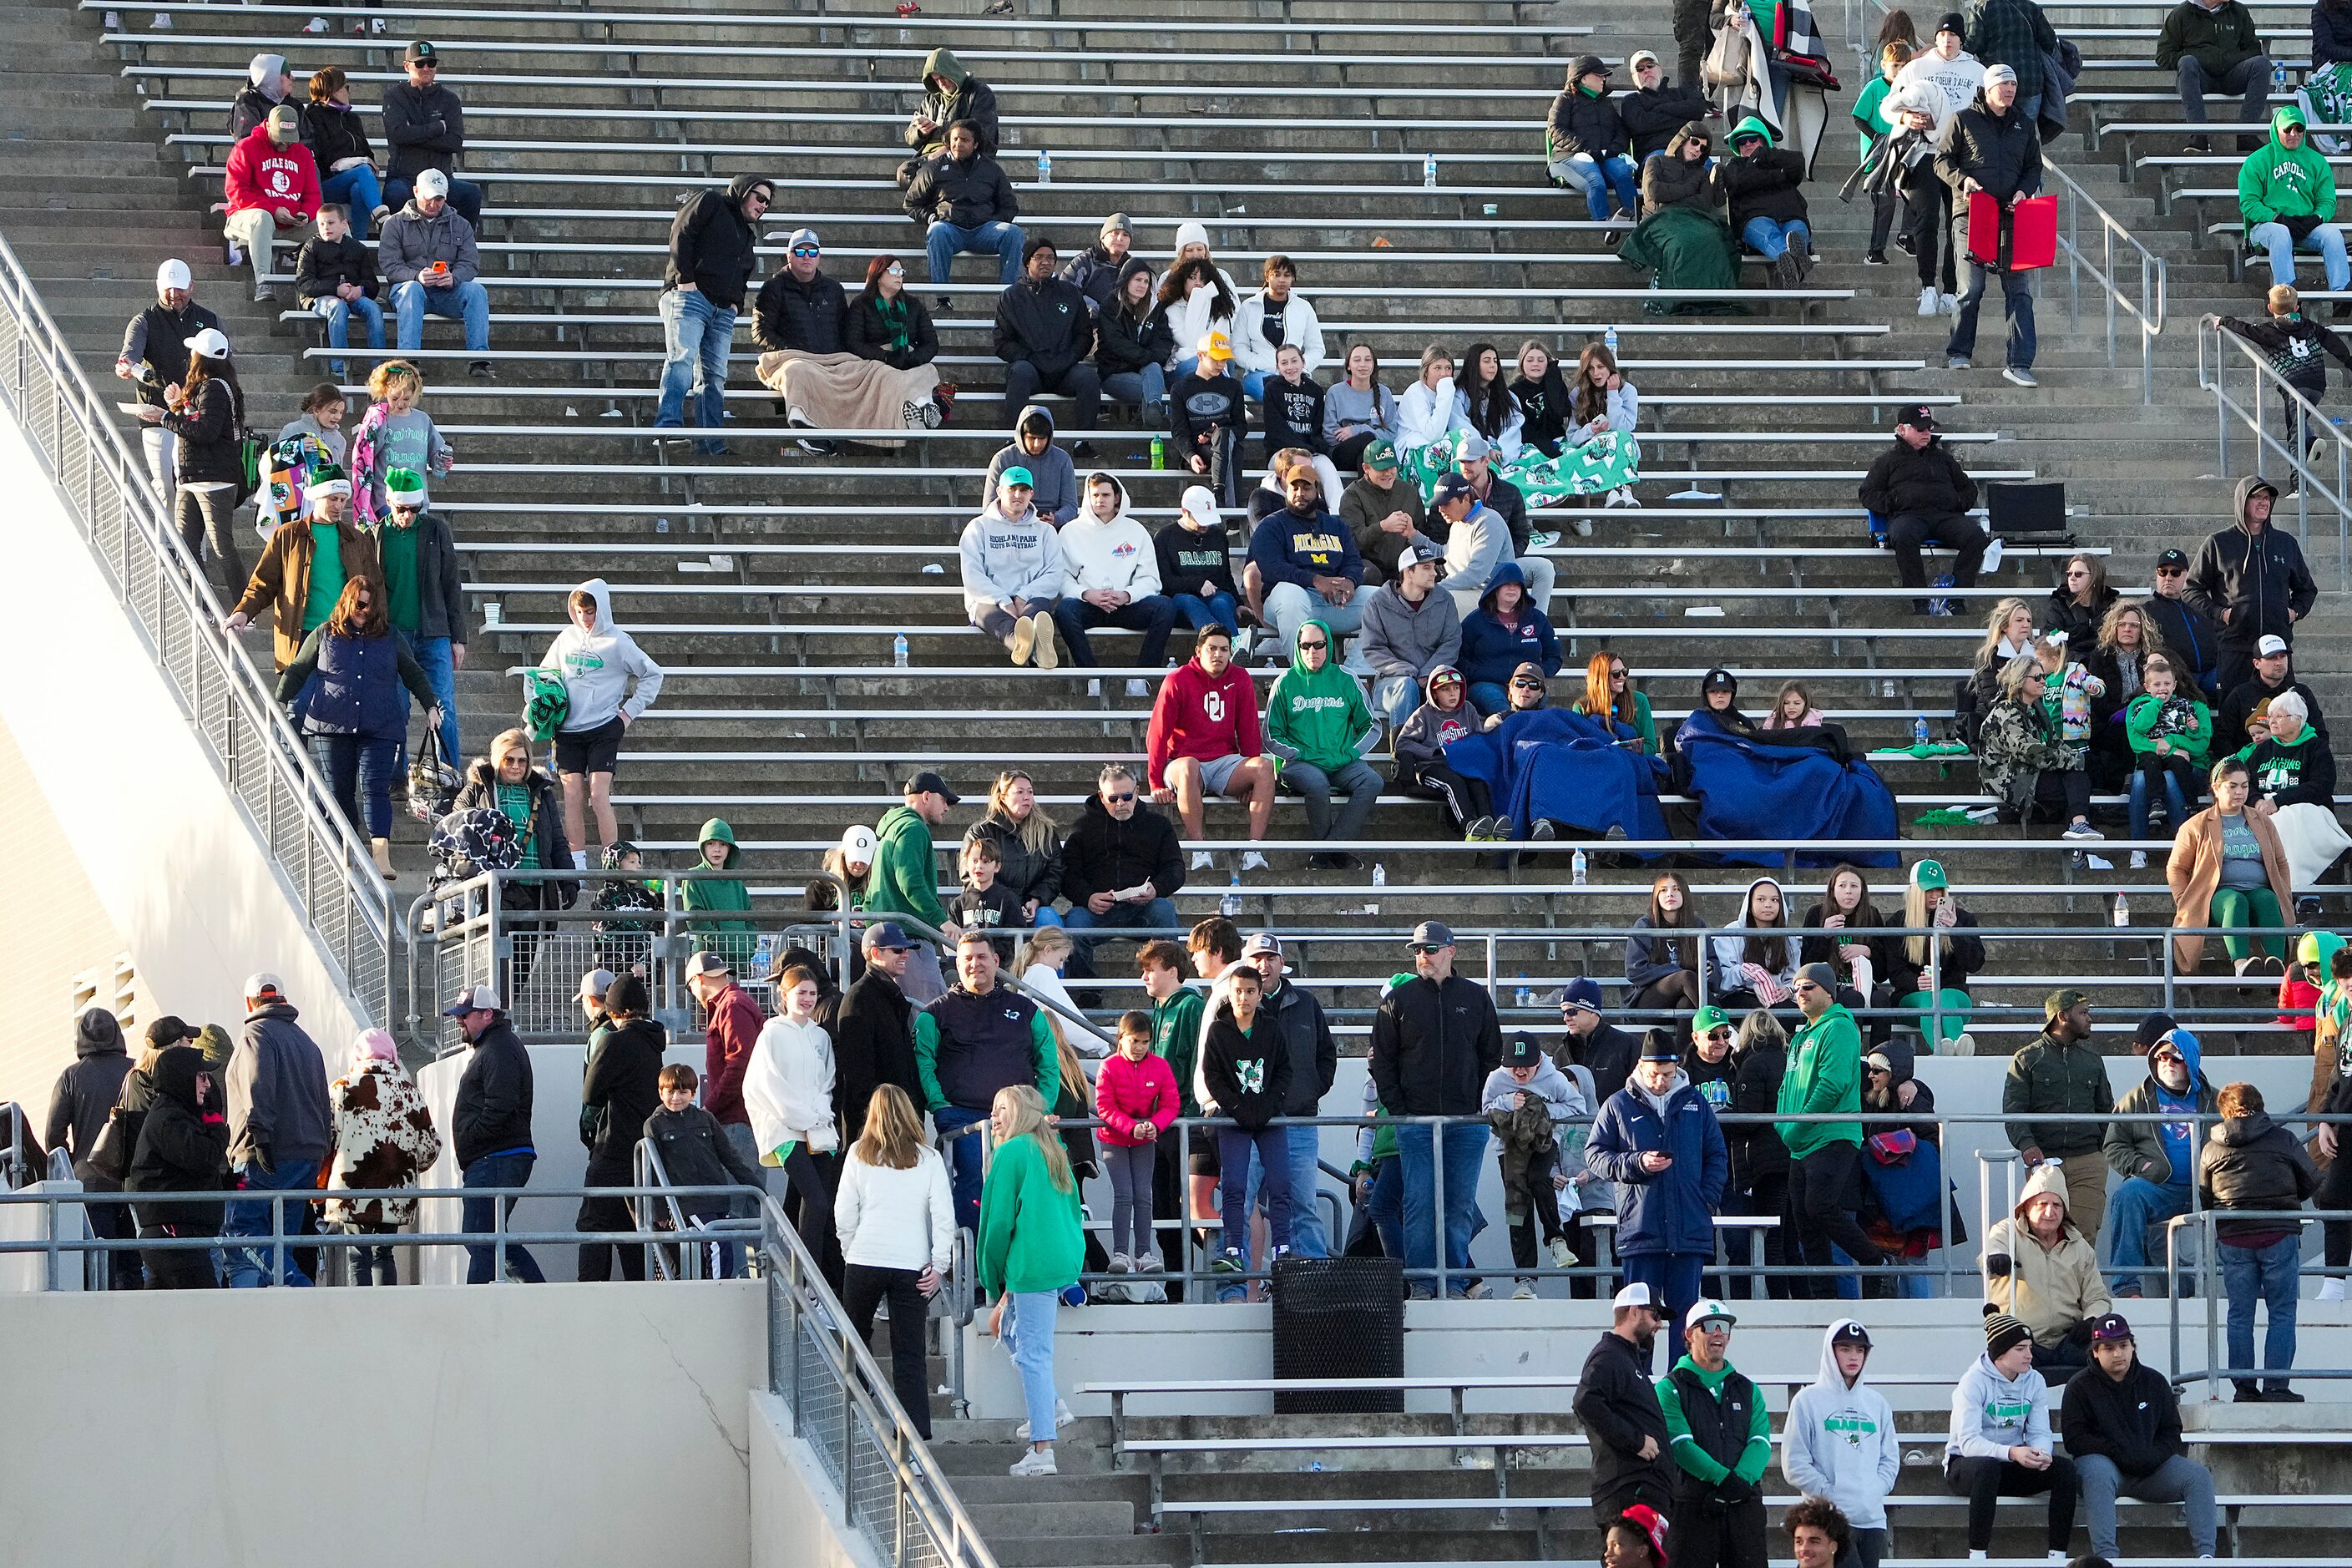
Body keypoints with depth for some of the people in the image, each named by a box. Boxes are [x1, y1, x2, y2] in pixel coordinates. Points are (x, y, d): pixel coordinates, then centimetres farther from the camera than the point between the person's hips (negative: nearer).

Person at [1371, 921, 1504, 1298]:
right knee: (1419, 1203, -6)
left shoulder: (1476, 998, 10)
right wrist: (1397, 1108, -3)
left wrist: (1480, 1105, 4)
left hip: (1467, 1122, 1)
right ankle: (1421, 1282, -3)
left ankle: (1454, 1280, 7)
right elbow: (1381, 1059, 6)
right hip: (1417, 1121, -1)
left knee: (1460, 1206, 2)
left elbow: (1492, 1055, 14)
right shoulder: (1399, 999, 5)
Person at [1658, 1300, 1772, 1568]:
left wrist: (1740, 1480, -17)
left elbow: (1761, 1442, 4)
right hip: (1691, 1503, -4)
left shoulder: (1747, 1390, 19)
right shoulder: (1671, 1388, 5)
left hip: (1744, 1504, 4)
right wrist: (1724, 1479, -21)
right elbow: (1681, 1445, -9)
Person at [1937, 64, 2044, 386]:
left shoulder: (2024, 125, 15)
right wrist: (1962, 179, -13)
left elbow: (2034, 166, 22)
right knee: (1972, 287, -7)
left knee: (2019, 290, -4)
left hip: (2011, 215, 3)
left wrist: (2024, 191, 1)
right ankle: (1958, 353, 11)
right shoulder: (1964, 121, 5)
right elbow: (1943, 160, 6)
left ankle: (2019, 363, -4)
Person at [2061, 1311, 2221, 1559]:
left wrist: (2152, 1456, -10)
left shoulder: (2154, 1382, 11)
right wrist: (2121, 1453, -19)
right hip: (2105, 1462, -4)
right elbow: (2075, 1439, -7)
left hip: (2151, 1469, 4)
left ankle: (2205, 1553, -24)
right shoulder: (2080, 1386, 1)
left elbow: (2172, 1434, 12)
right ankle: (2106, 1554, -47)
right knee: (2097, 1472, -38)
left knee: (2198, 1475, -17)